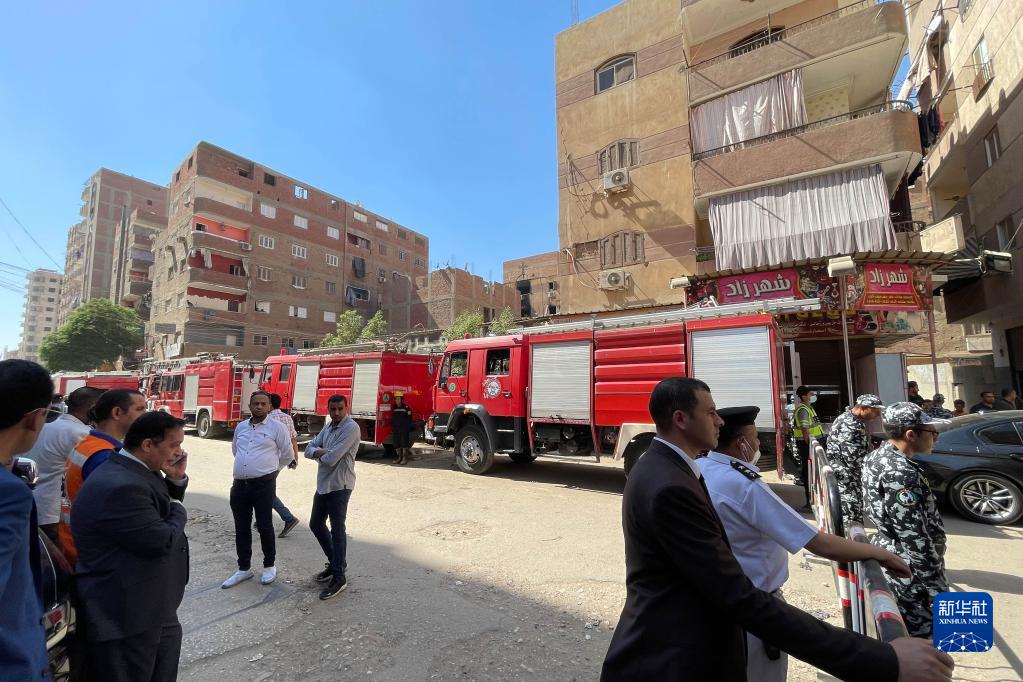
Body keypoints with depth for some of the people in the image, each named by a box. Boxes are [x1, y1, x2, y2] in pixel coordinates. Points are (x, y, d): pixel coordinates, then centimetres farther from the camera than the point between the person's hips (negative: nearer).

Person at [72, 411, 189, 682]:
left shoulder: (139, 470, 2)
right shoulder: (119, 486, -29)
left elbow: (163, 512, 13)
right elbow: (162, 541, -27)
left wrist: (177, 479, -5)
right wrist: (178, 510, -8)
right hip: (126, 615, -9)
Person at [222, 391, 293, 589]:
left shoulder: (276, 427, -5)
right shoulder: (240, 427, 10)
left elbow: (288, 455, 1)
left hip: (264, 484, -5)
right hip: (239, 485, 5)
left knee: (264, 526, 0)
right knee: (241, 528, 13)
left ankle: (270, 566, 20)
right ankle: (244, 568, 28)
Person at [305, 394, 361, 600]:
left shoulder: (351, 428, -18)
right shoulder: (329, 427, 11)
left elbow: (331, 459, -23)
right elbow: (309, 448, 7)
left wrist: (319, 454, -2)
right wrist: (321, 452, -14)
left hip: (339, 486, -9)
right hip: (323, 484, 9)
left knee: (337, 530, -2)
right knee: (316, 525, 19)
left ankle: (339, 577, 10)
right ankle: (336, 562, 35)